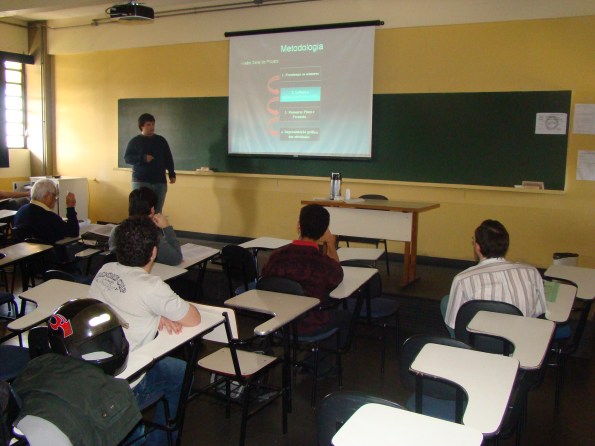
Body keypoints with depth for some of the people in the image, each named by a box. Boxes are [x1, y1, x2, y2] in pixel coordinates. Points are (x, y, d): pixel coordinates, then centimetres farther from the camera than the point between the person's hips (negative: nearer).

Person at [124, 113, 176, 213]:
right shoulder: (134, 141, 3)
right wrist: (143, 158, -17)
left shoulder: (161, 140, 11)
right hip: (140, 181, -2)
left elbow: (168, 159, 12)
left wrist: (172, 174, 3)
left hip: (159, 182, 3)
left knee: (157, 211, 3)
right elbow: (127, 158, -3)